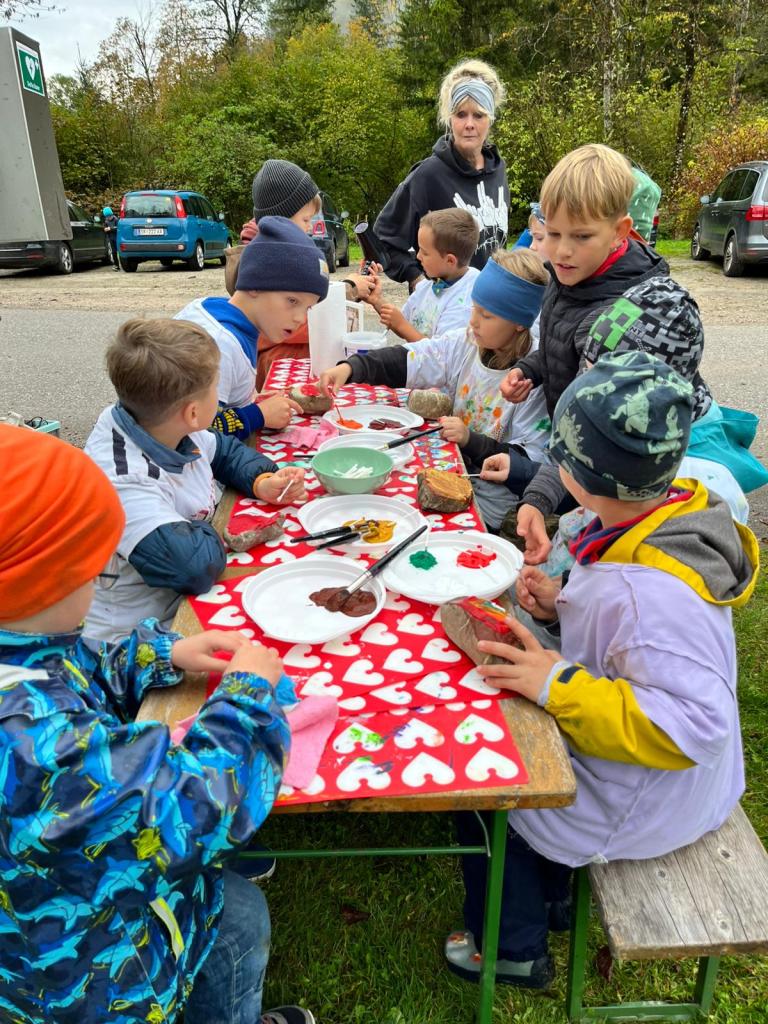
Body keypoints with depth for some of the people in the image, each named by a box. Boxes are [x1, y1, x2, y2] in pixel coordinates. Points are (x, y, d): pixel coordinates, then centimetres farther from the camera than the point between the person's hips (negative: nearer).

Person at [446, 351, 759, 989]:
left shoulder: (648, 591, -39)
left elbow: (692, 725, -36)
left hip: (642, 807, -8)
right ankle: (549, 895, 41)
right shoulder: (671, 520, -10)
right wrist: (565, 606, -7)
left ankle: (513, 948, 33)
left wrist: (558, 686, -33)